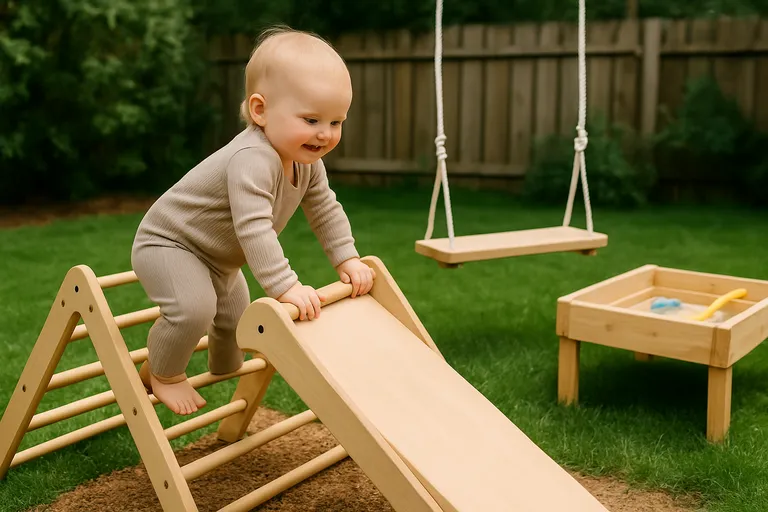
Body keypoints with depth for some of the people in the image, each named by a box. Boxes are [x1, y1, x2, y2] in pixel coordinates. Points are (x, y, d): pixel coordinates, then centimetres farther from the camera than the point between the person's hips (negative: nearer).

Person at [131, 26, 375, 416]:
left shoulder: (308, 162, -9)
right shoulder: (252, 160, -40)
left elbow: (325, 210, 3)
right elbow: (253, 228, -47)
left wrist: (347, 260, -6)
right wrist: (286, 287, -49)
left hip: (217, 259, 9)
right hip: (167, 243, -9)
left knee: (236, 315, 22)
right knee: (194, 308, -30)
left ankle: (225, 374, 51)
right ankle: (164, 374, -1)